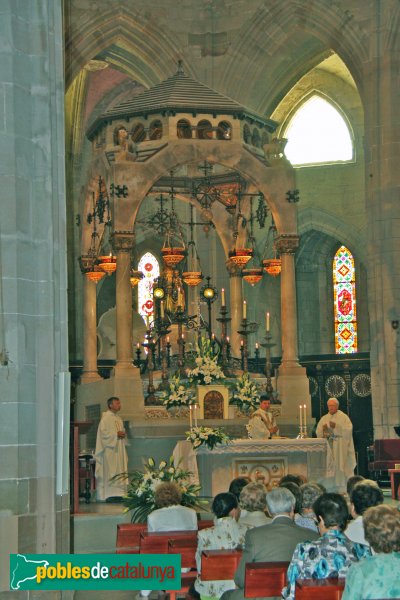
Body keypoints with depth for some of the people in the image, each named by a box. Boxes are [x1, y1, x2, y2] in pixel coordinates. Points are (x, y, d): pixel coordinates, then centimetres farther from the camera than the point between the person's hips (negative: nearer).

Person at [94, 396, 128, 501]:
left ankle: (117, 493, 7)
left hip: (118, 449, 9)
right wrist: (116, 434, -19)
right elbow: (104, 432, -15)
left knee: (119, 471, 5)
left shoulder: (118, 418, 19)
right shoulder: (106, 417, -7)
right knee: (110, 470, -11)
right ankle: (109, 495, -11)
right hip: (110, 449, -9)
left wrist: (123, 434, 3)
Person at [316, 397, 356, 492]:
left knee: (340, 467, -9)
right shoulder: (324, 418, 15)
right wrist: (323, 429, -12)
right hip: (327, 448, 4)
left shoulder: (343, 417, 3)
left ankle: (343, 490, -8)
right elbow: (318, 433, 9)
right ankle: (330, 490, -1)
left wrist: (336, 426, -19)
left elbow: (348, 430, -10)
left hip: (340, 449, -4)